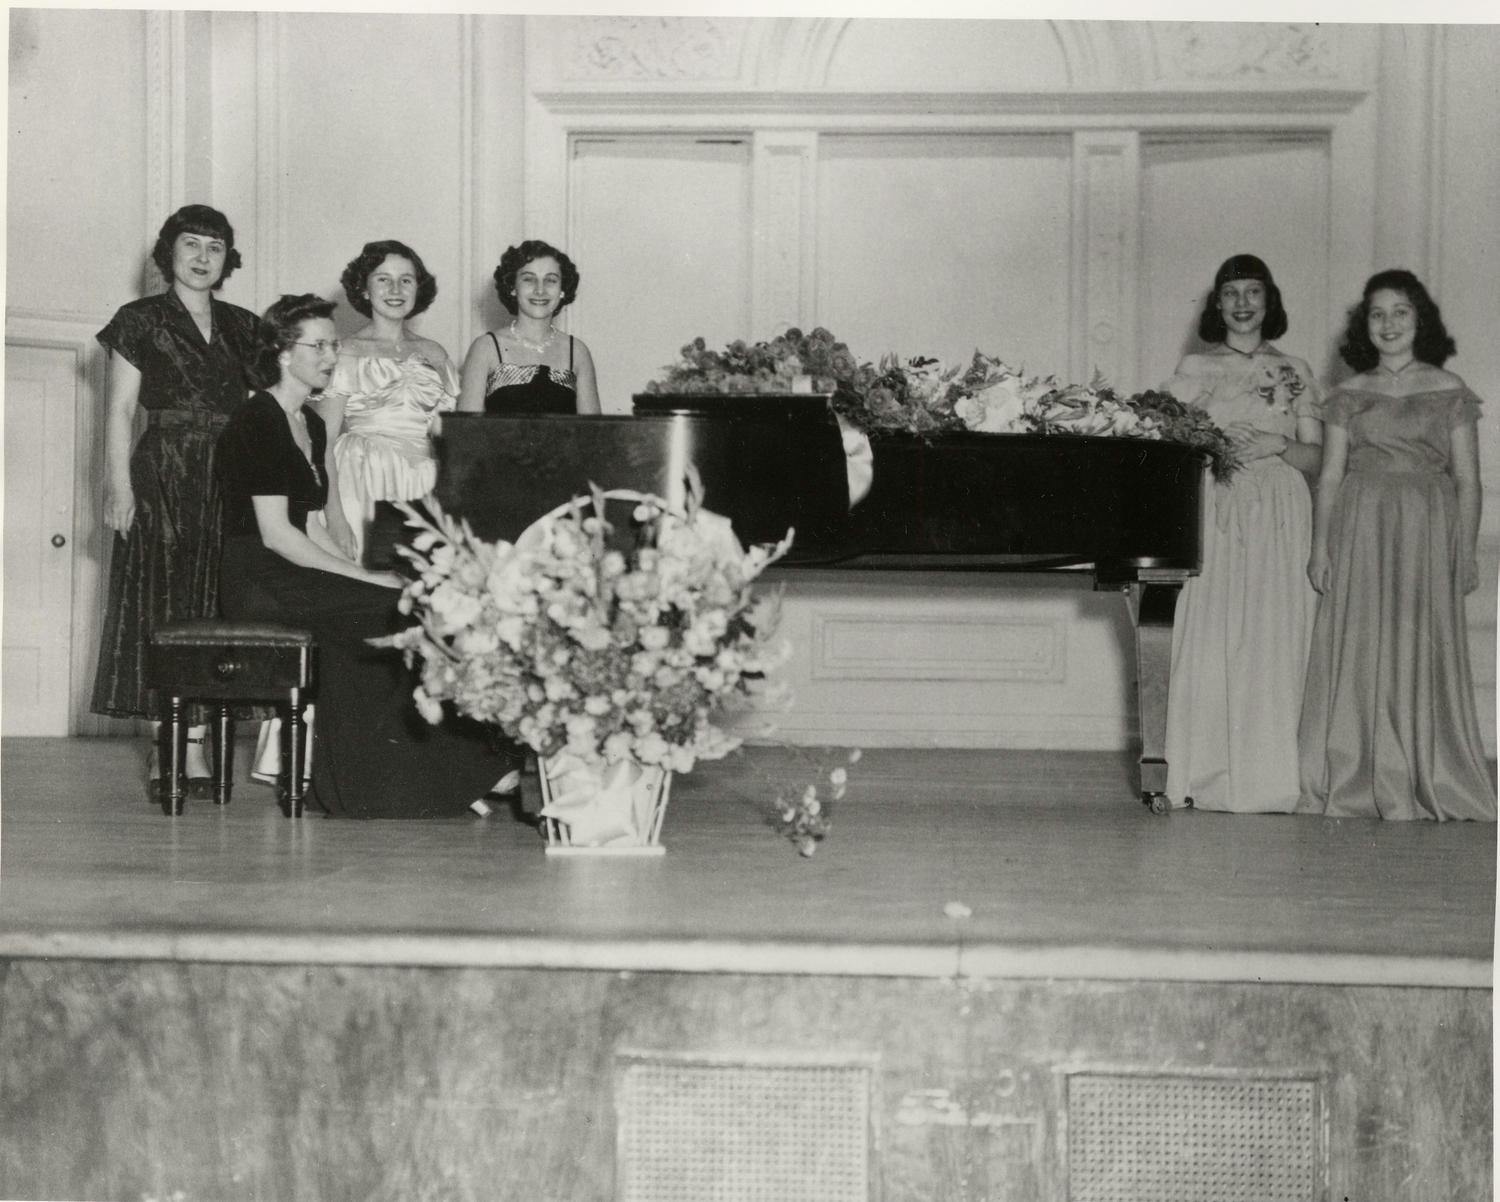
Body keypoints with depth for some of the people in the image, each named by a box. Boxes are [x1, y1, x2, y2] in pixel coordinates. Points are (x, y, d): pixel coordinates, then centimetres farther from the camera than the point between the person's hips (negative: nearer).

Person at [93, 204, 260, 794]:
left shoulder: (242, 327, 15)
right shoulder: (141, 321, 5)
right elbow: (121, 410, 0)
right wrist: (118, 485, -9)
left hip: (229, 482, 3)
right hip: (162, 478, -3)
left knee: (213, 606, -1)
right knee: (160, 605, -4)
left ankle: (195, 742, 0)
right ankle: (163, 742, -2)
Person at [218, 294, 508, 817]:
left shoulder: (311, 425, 18)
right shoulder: (256, 423, -10)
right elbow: (276, 534, -17)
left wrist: (359, 573, 0)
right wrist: (362, 576, -17)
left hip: (289, 575, 9)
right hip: (257, 581, -9)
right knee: (401, 611, -19)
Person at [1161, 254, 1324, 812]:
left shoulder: (1294, 372, 12)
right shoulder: (1194, 368, 10)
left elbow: (1313, 457, 9)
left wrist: (1275, 445, -9)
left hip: (1280, 516, 1)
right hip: (1215, 513, -1)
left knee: (1273, 640, -4)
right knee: (1209, 641, -6)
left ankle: (1269, 778, 0)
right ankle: (1208, 777, -2)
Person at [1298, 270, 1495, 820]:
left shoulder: (1450, 392, 5)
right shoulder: (1349, 396, 10)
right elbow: (1329, 475, 8)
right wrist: (1320, 545, -1)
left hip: (1427, 533, -1)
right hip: (1359, 532, 2)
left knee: (1420, 652, -2)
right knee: (1359, 654, 0)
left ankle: (1422, 786, 4)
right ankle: (1358, 782, 5)